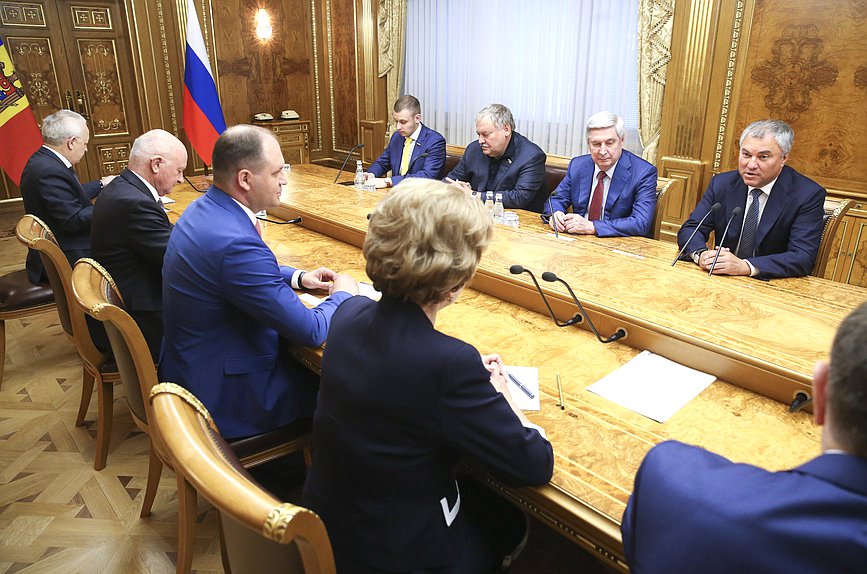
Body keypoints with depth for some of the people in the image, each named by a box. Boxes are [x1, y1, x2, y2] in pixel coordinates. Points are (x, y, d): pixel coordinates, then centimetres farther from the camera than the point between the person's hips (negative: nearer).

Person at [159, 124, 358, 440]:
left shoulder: (205, 209, -1)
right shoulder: (235, 243, -32)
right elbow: (310, 331, -26)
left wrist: (297, 277, 5)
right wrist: (343, 294, -7)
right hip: (223, 395, -9)